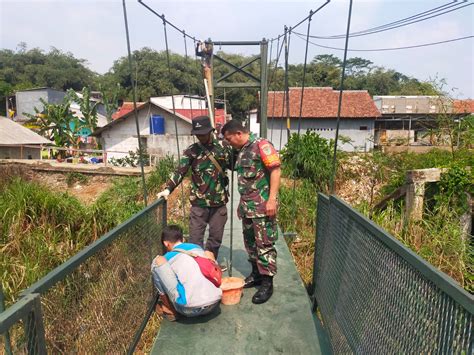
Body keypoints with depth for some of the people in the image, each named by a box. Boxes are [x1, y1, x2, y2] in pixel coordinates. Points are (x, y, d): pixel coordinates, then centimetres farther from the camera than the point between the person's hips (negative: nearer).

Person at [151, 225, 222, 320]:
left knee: (158, 261, 5)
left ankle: (170, 310, 13)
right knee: (208, 254, 27)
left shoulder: (168, 257, 10)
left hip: (190, 309, -5)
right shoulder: (198, 248, 20)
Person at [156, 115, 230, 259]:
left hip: (219, 202, 2)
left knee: (216, 238, 14)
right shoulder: (192, 150, -2)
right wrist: (168, 189, -23)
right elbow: (180, 171, -11)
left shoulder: (222, 147, 2)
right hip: (199, 203, -1)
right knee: (195, 238, 4)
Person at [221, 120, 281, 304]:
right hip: (247, 206, 9)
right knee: (250, 242, 14)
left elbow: (275, 170, -16)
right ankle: (256, 274, 29)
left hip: (262, 205, -9)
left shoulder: (261, 145, -10)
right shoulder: (241, 151, 16)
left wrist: (272, 199, -21)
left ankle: (267, 283, 8)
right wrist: (242, 203, 23)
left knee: (264, 243, -2)